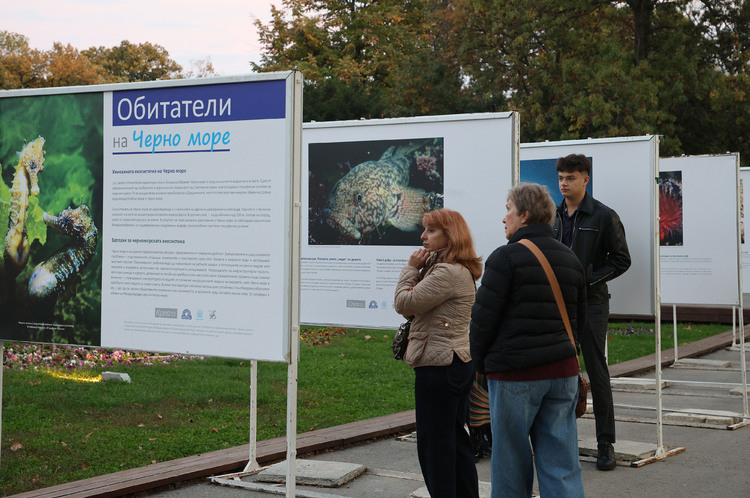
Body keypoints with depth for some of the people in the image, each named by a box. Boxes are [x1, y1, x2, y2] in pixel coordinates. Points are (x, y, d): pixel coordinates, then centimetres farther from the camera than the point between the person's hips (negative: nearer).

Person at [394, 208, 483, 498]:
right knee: (455, 438, 17)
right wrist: (417, 269, 1)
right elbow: (409, 307, 14)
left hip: (439, 365, -11)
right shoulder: (460, 270, 15)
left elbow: (404, 304, -18)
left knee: (434, 443, -2)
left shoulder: (447, 273, -19)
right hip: (459, 362, 11)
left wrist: (411, 268, -6)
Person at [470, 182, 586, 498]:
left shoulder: (506, 257, -10)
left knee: (512, 463, 6)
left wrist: (480, 363, 3)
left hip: (514, 375, -6)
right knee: (561, 463, 6)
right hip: (563, 371, 6)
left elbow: (483, 317, -10)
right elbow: (578, 320, 17)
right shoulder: (570, 260, 12)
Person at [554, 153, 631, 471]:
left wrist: (586, 279, -12)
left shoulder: (603, 216, -4)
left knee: (597, 372, -2)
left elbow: (621, 259, -4)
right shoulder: (553, 216, 10)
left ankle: (606, 444, 5)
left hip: (591, 304, -5)